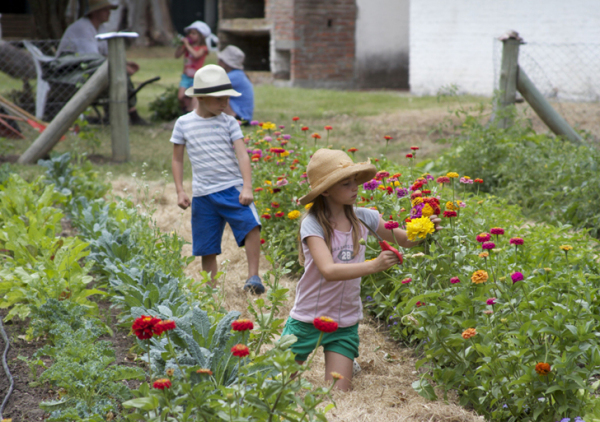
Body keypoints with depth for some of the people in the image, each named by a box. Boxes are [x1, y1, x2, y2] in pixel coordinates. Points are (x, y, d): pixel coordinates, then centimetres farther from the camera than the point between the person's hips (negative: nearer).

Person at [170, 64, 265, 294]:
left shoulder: (229, 122, 1)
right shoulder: (184, 124, 4)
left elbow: (242, 155, -7)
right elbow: (177, 160, 11)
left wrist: (247, 187, -19)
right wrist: (180, 191, 2)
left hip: (232, 189, -1)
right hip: (203, 195, 1)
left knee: (251, 225, -25)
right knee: (206, 248, 6)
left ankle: (253, 277, -15)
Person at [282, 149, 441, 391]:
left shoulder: (363, 218, -6)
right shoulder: (313, 224, -18)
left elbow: (405, 240, 3)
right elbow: (328, 271, -31)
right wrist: (373, 265, -41)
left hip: (345, 323, 3)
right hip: (308, 319, -3)